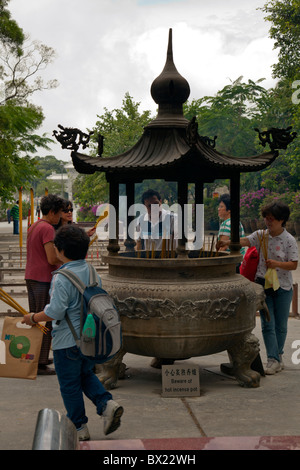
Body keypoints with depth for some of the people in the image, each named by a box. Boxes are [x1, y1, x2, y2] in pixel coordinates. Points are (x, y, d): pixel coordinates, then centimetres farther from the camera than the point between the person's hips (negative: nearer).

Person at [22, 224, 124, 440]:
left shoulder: (62, 278, -21)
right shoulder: (92, 273, 2)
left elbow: (55, 312, -22)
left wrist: (33, 318, -6)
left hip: (68, 341, -7)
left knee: (70, 384, 9)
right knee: (86, 374, 26)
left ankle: (79, 427, 18)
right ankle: (107, 403, 5)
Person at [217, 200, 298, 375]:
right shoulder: (261, 235, 3)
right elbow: (245, 241, -11)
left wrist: (277, 264, -23)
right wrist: (228, 242, -28)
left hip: (283, 287, -2)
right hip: (263, 284, 2)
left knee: (280, 325, 8)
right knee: (267, 324, -4)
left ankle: (278, 356, 25)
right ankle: (274, 360, -3)